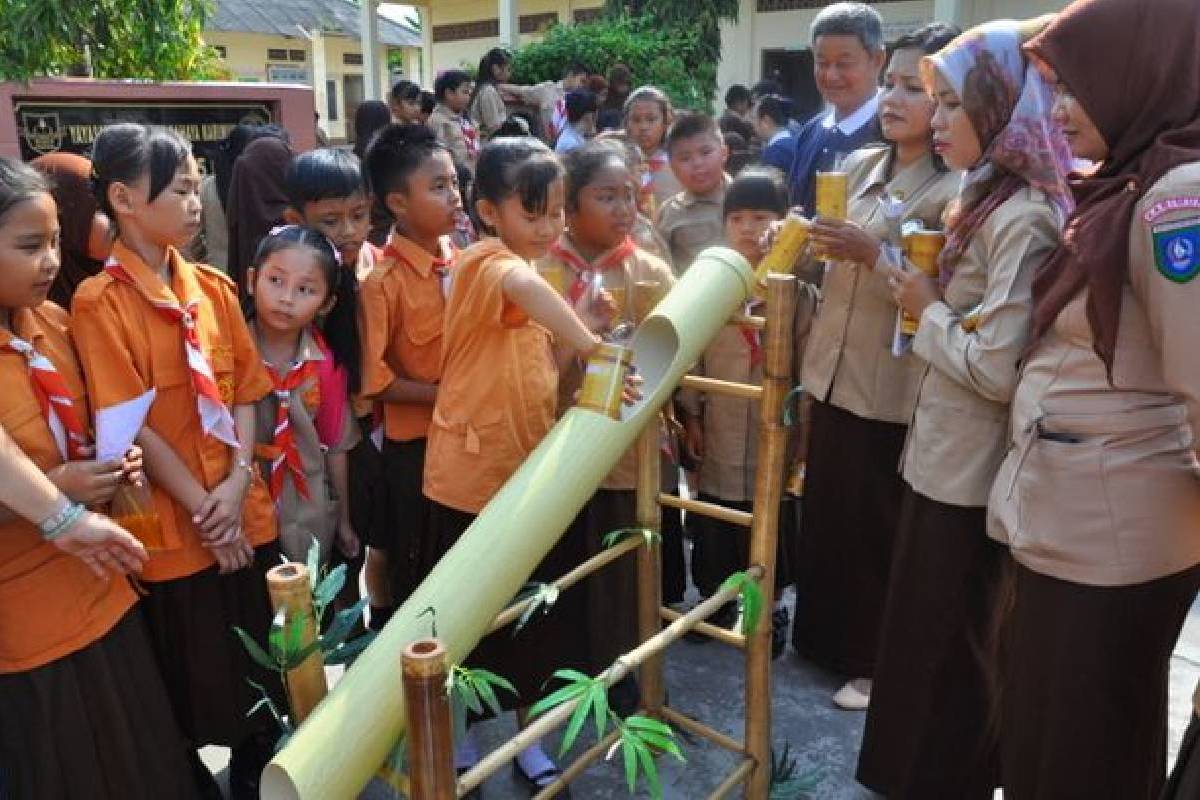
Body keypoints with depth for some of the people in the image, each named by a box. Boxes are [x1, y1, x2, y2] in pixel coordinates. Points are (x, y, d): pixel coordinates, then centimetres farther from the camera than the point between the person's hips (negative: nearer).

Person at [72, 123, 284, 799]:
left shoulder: (214, 288, 5)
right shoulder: (99, 302, -11)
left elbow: (245, 391, 4)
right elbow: (130, 426, -13)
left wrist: (237, 483, -9)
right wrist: (202, 510, -13)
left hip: (248, 516, 5)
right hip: (173, 530, -5)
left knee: (261, 676, 17)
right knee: (189, 686, 11)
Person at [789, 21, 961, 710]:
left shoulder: (955, 190, -12)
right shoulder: (860, 166, 6)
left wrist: (874, 255, -27)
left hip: (893, 386, -6)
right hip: (834, 371, 6)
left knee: (878, 528, 7)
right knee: (826, 514, 17)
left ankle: (878, 662, 27)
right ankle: (826, 638, 37)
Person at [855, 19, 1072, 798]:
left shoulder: (1021, 217, -21)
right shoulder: (991, 201, 10)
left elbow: (999, 370, -27)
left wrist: (928, 309, -13)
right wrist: (927, 295, 4)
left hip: (968, 467, -9)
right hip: (946, 454, 10)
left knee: (945, 644, 9)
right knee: (932, 633, 22)